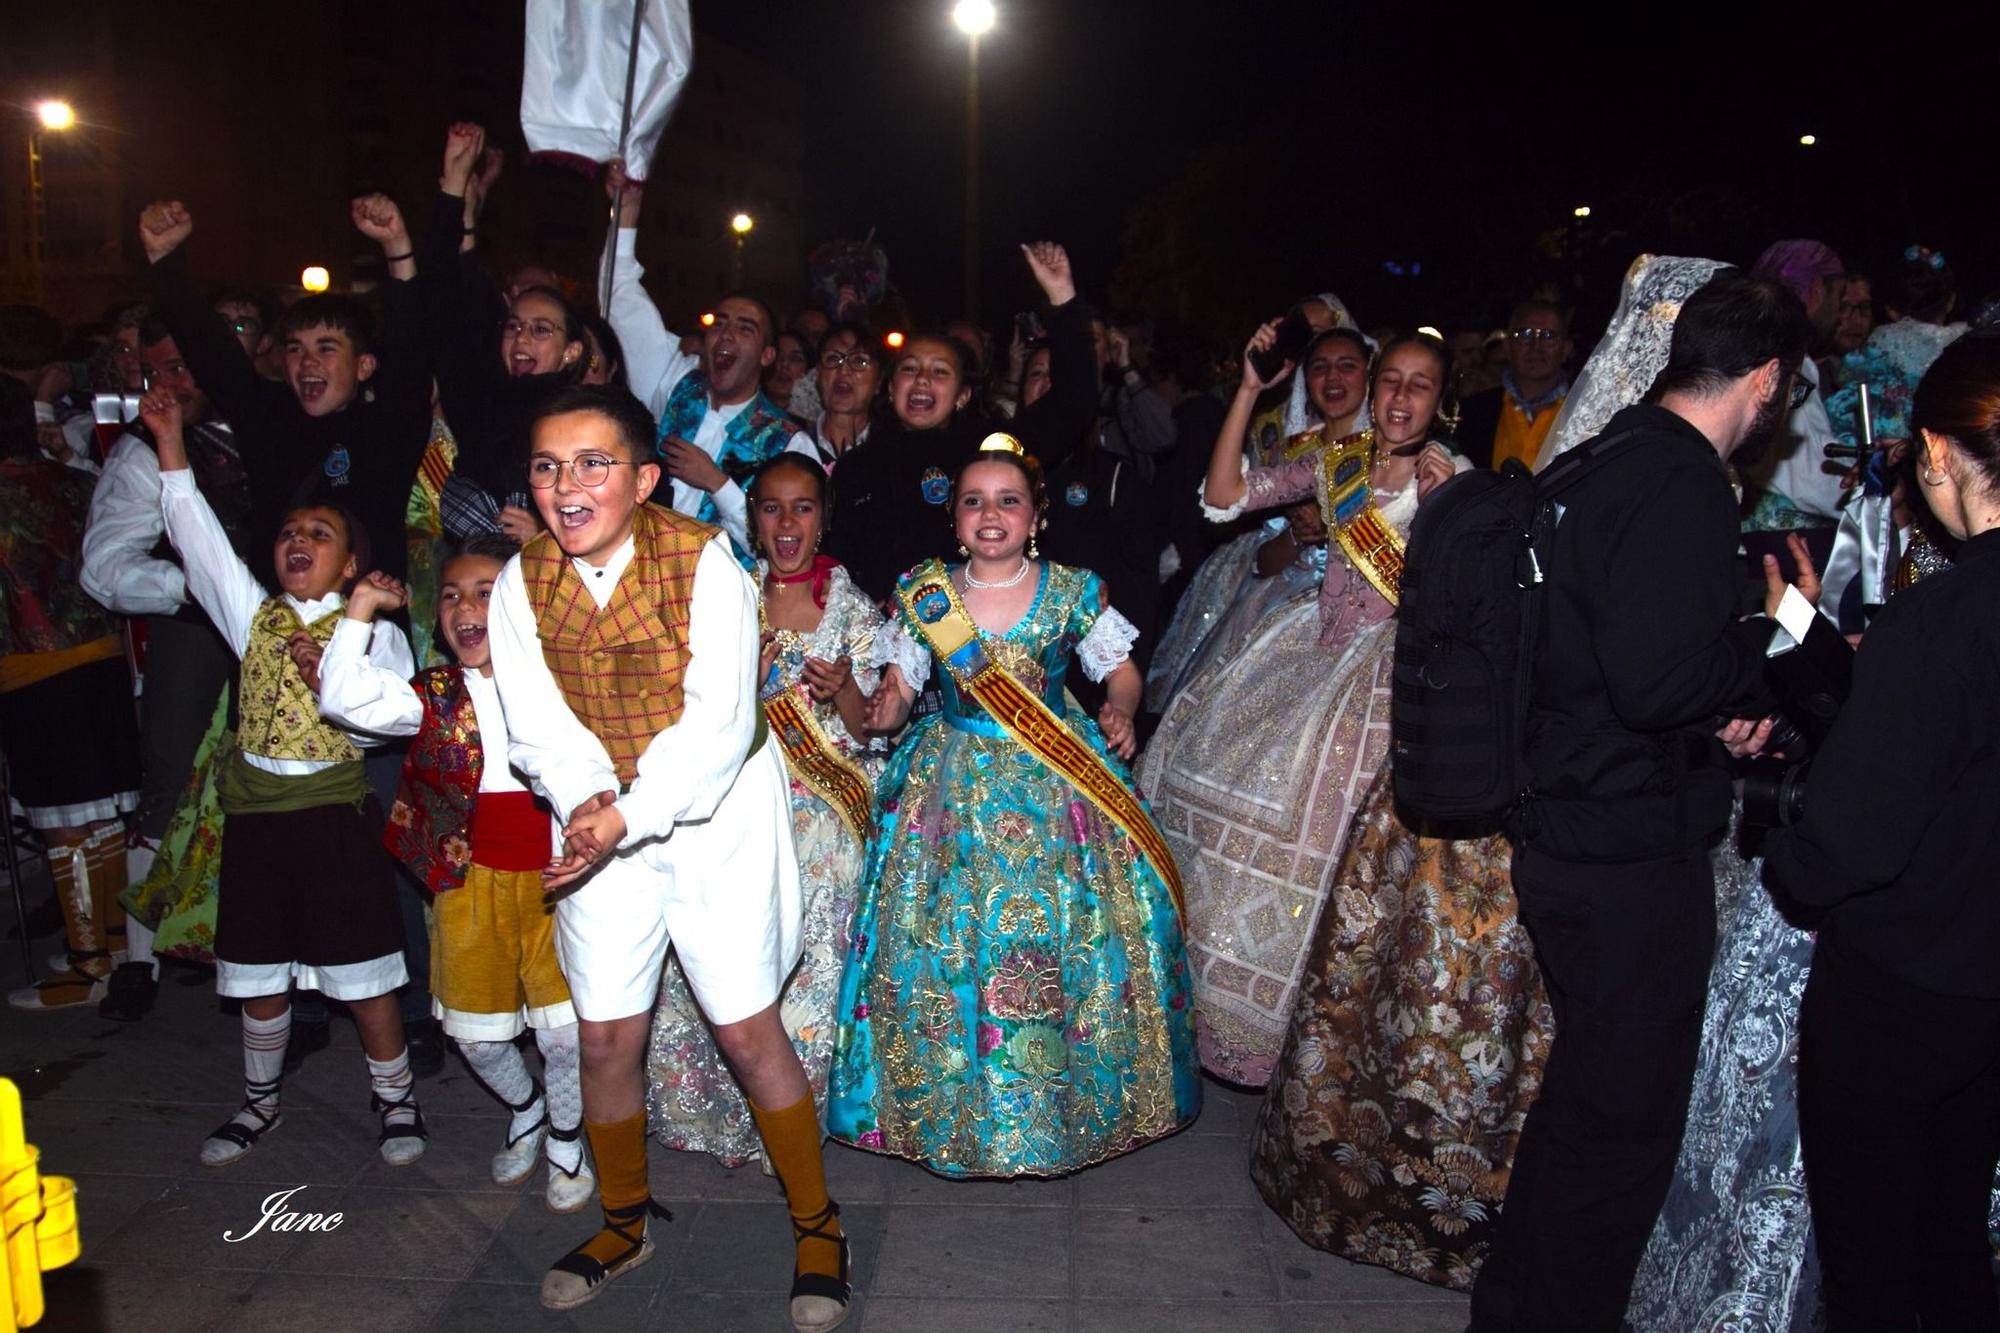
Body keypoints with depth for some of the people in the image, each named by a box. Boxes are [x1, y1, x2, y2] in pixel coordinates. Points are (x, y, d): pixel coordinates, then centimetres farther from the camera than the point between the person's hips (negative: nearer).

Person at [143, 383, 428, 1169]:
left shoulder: (374, 631, -1)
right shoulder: (255, 616, 7)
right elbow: (199, 539, -1)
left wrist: (330, 678, -21)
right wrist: (170, 445, -5)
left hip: (336, 813, -3)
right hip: (255, 809, 4)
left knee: (363, 972, 2)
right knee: (258, 971, 14)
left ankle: (395, 1100, 18)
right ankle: (259, 1104, 32)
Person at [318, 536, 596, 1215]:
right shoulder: (436, 695, 2)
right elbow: (346, 700, -10)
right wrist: (360, 608, -9)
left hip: (555, 878, -2)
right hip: (473, 880, 2)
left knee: (564, 1029, 2)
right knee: (475, 1033, 13)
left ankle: (565, 1136, 29)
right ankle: (524, 1108, 43)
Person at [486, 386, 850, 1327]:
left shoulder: (703, 560, -18)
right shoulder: (521, 583, -5)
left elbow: (716, 727, -22)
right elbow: (539, 726, -5)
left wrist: (630, 816, -29)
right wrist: (585, 803, -23)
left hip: (717, 815, -4)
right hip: (599, 821, 4)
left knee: (748, 1030, -1)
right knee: (606, 1036, 9)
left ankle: (816, 1225, 19)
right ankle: (625, 1222, 34)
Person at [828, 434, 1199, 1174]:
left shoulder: (1074, 592, -2)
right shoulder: (924, 595, 0)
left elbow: (1121, 669, 7)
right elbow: (897, 683, 4)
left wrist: (1121, 712, -14)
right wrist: (879, 709, -18)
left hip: (1058, 783, 0)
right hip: (954, 784, 1)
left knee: (1070, 934, 3)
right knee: (945, 940, 3)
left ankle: (1069, 1097, 26)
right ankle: (953, 1102, 24)